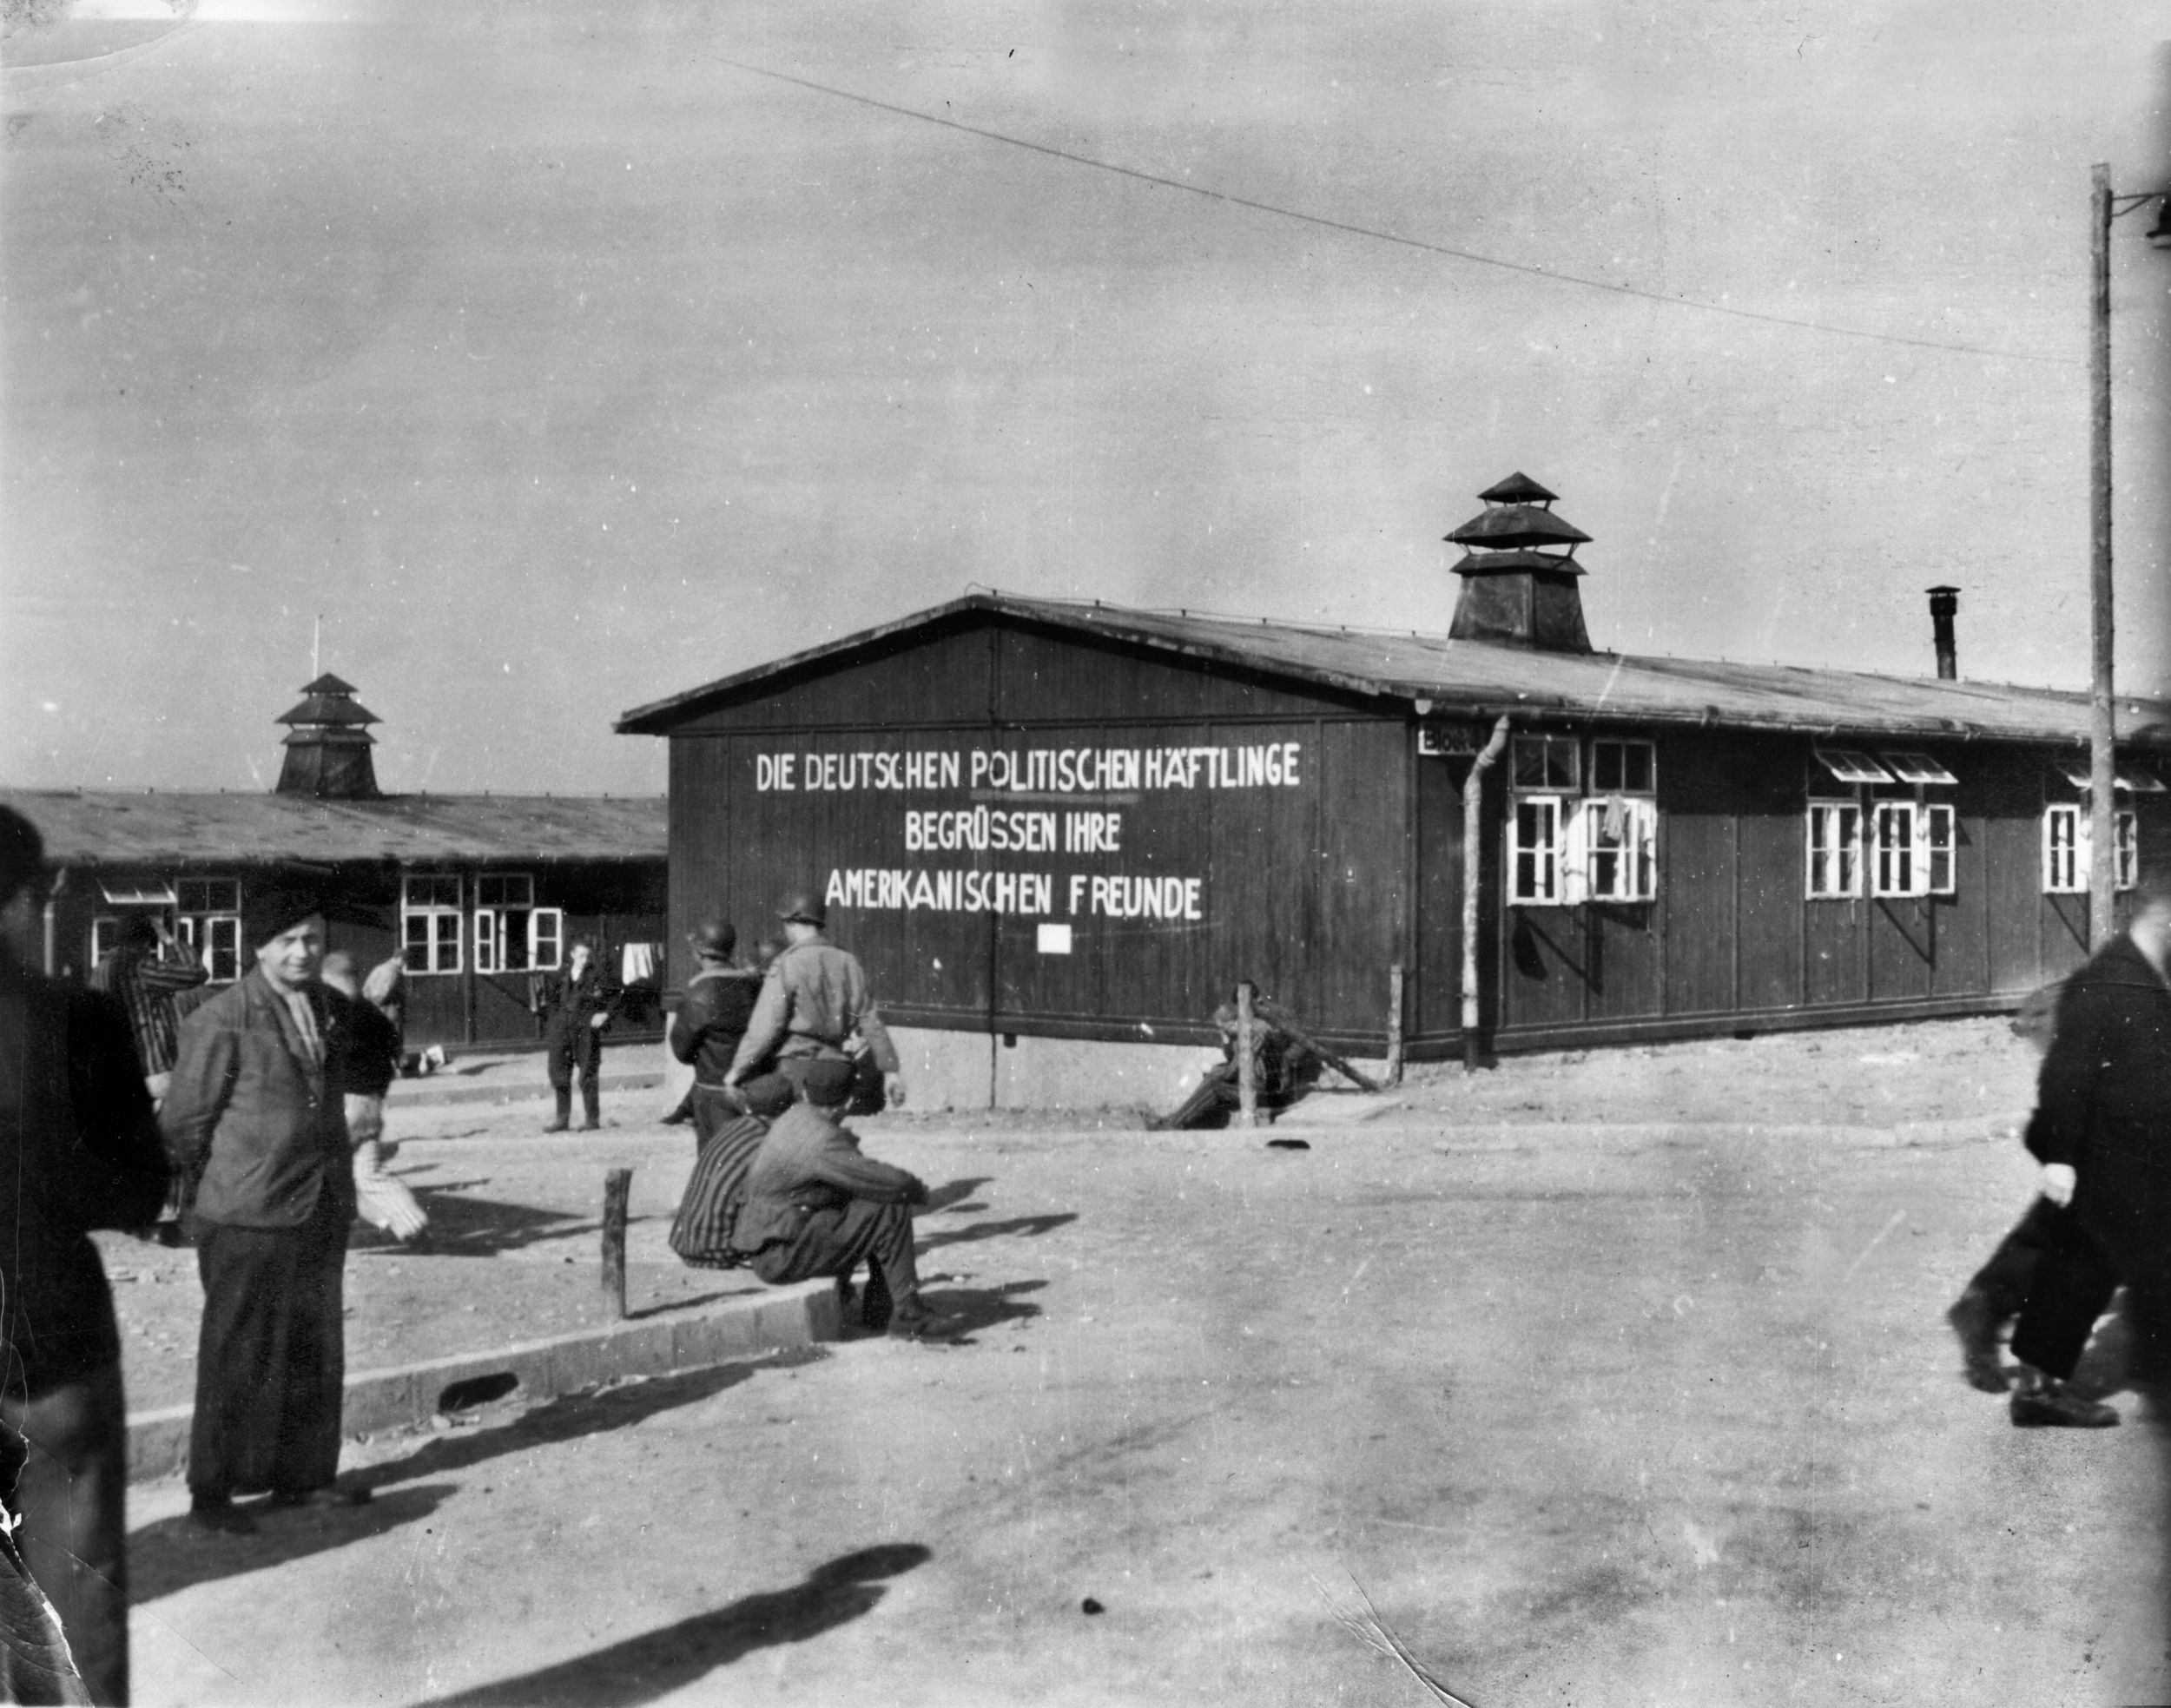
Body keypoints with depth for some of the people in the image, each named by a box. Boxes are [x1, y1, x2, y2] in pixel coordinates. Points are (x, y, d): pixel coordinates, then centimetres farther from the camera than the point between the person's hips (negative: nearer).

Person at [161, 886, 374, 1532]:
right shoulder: (221, 1021, -13)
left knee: (317, 1350, 12)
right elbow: (183, 1121, -7)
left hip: (322, 1210, 7)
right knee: (239, 1355, 0)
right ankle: (211, 1491, 11)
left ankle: (302, 1473, 25)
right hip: (248, 1215, -6)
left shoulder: (336, 1010, 8)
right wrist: (209, 1198, -1)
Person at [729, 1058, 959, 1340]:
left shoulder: (795, 1116, 6)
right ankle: (906, 1313, -5)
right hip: (781, 1254, -10)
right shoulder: (822, 1141, -24)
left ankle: (881, 1308, 18)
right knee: (892, 1212, -14)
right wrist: (917, 1189, -5)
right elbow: (892, 1183, -23)